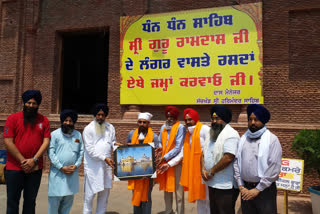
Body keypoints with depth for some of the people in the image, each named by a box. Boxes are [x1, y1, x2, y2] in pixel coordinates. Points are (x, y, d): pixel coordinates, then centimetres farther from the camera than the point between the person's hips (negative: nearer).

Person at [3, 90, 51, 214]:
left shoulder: (44, 120, 4)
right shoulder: (13, 118, -1)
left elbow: (46, 142, -1)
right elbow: (8, 142, -7)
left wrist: (34, 160, -11)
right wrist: (23, 161, -11)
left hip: (35, 168, 2)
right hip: (14, 168, -1)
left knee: (30, 201, 13)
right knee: (12, 201, 8)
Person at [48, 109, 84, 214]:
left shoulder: (78, 135, 8)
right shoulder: (55, 134, -2)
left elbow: (81, 152, 8)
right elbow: (51, 152, -7)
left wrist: (76, 165, -6)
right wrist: (61, 167, -12)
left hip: (72, 173, 3)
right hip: (57, 172, -3)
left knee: (68, 199, 12)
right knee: (55, 198, 1)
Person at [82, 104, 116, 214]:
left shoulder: (110, 127, 10)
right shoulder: (88, 129, -2)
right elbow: (89, 149, -9)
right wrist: (104, 158, -16)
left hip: (107, 165, 4)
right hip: (92, 165, -4)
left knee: (105, 192, 11)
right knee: (90, 193, 1)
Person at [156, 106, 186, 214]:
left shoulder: (180, 127, -9)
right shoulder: (163, 127, 10)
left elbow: (178, 148, -13)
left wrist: (164, 157, -13)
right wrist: (160, 147, -5)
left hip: (176, 161, -6)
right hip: (164, 161, 6)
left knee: (178, 189, 0)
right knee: (166, 188, 15)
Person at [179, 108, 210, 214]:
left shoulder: (204, 129, -7)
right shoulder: (188, 133, 15)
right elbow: (184, 153, 12)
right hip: (194, 168, 7)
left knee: (207, 196, 0)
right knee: (199, 195, 14)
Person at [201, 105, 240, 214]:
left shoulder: (230, 134, -15)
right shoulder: (212, 134, 13)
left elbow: (228, 158, -25)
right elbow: (204, 153, 13)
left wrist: (211, 172, -16)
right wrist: (203, 169, -5)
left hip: (226, 186, -8)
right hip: (212, 183, 8)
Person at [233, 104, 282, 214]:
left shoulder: (272, 139, -6)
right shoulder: (243, 138, 5)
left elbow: (274, 168, -12)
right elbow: (236, 163, 3)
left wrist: (257, 189, -11)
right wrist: (241, 187, -2)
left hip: (264, 189, -3)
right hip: (245, 189, 3)